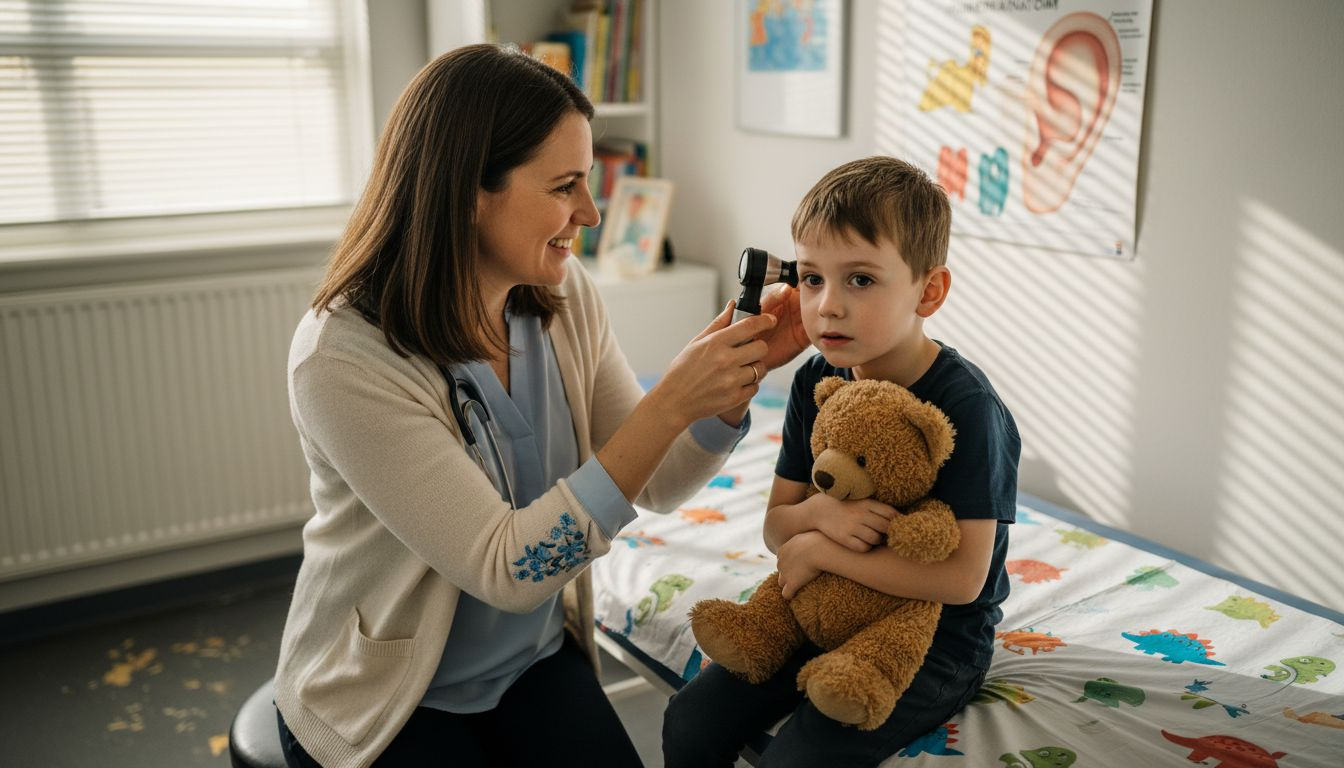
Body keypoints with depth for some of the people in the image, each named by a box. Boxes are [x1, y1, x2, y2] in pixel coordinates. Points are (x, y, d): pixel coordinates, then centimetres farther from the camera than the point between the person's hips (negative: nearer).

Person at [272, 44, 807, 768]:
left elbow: (655, 485, -1)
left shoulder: (564, 295, -8)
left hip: (538, 660, 5)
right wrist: (669, 404, -32)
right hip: (384, 699, -4)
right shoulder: (344, 357, -26)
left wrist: (741, 375, -17)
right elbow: (505, 570, -28)